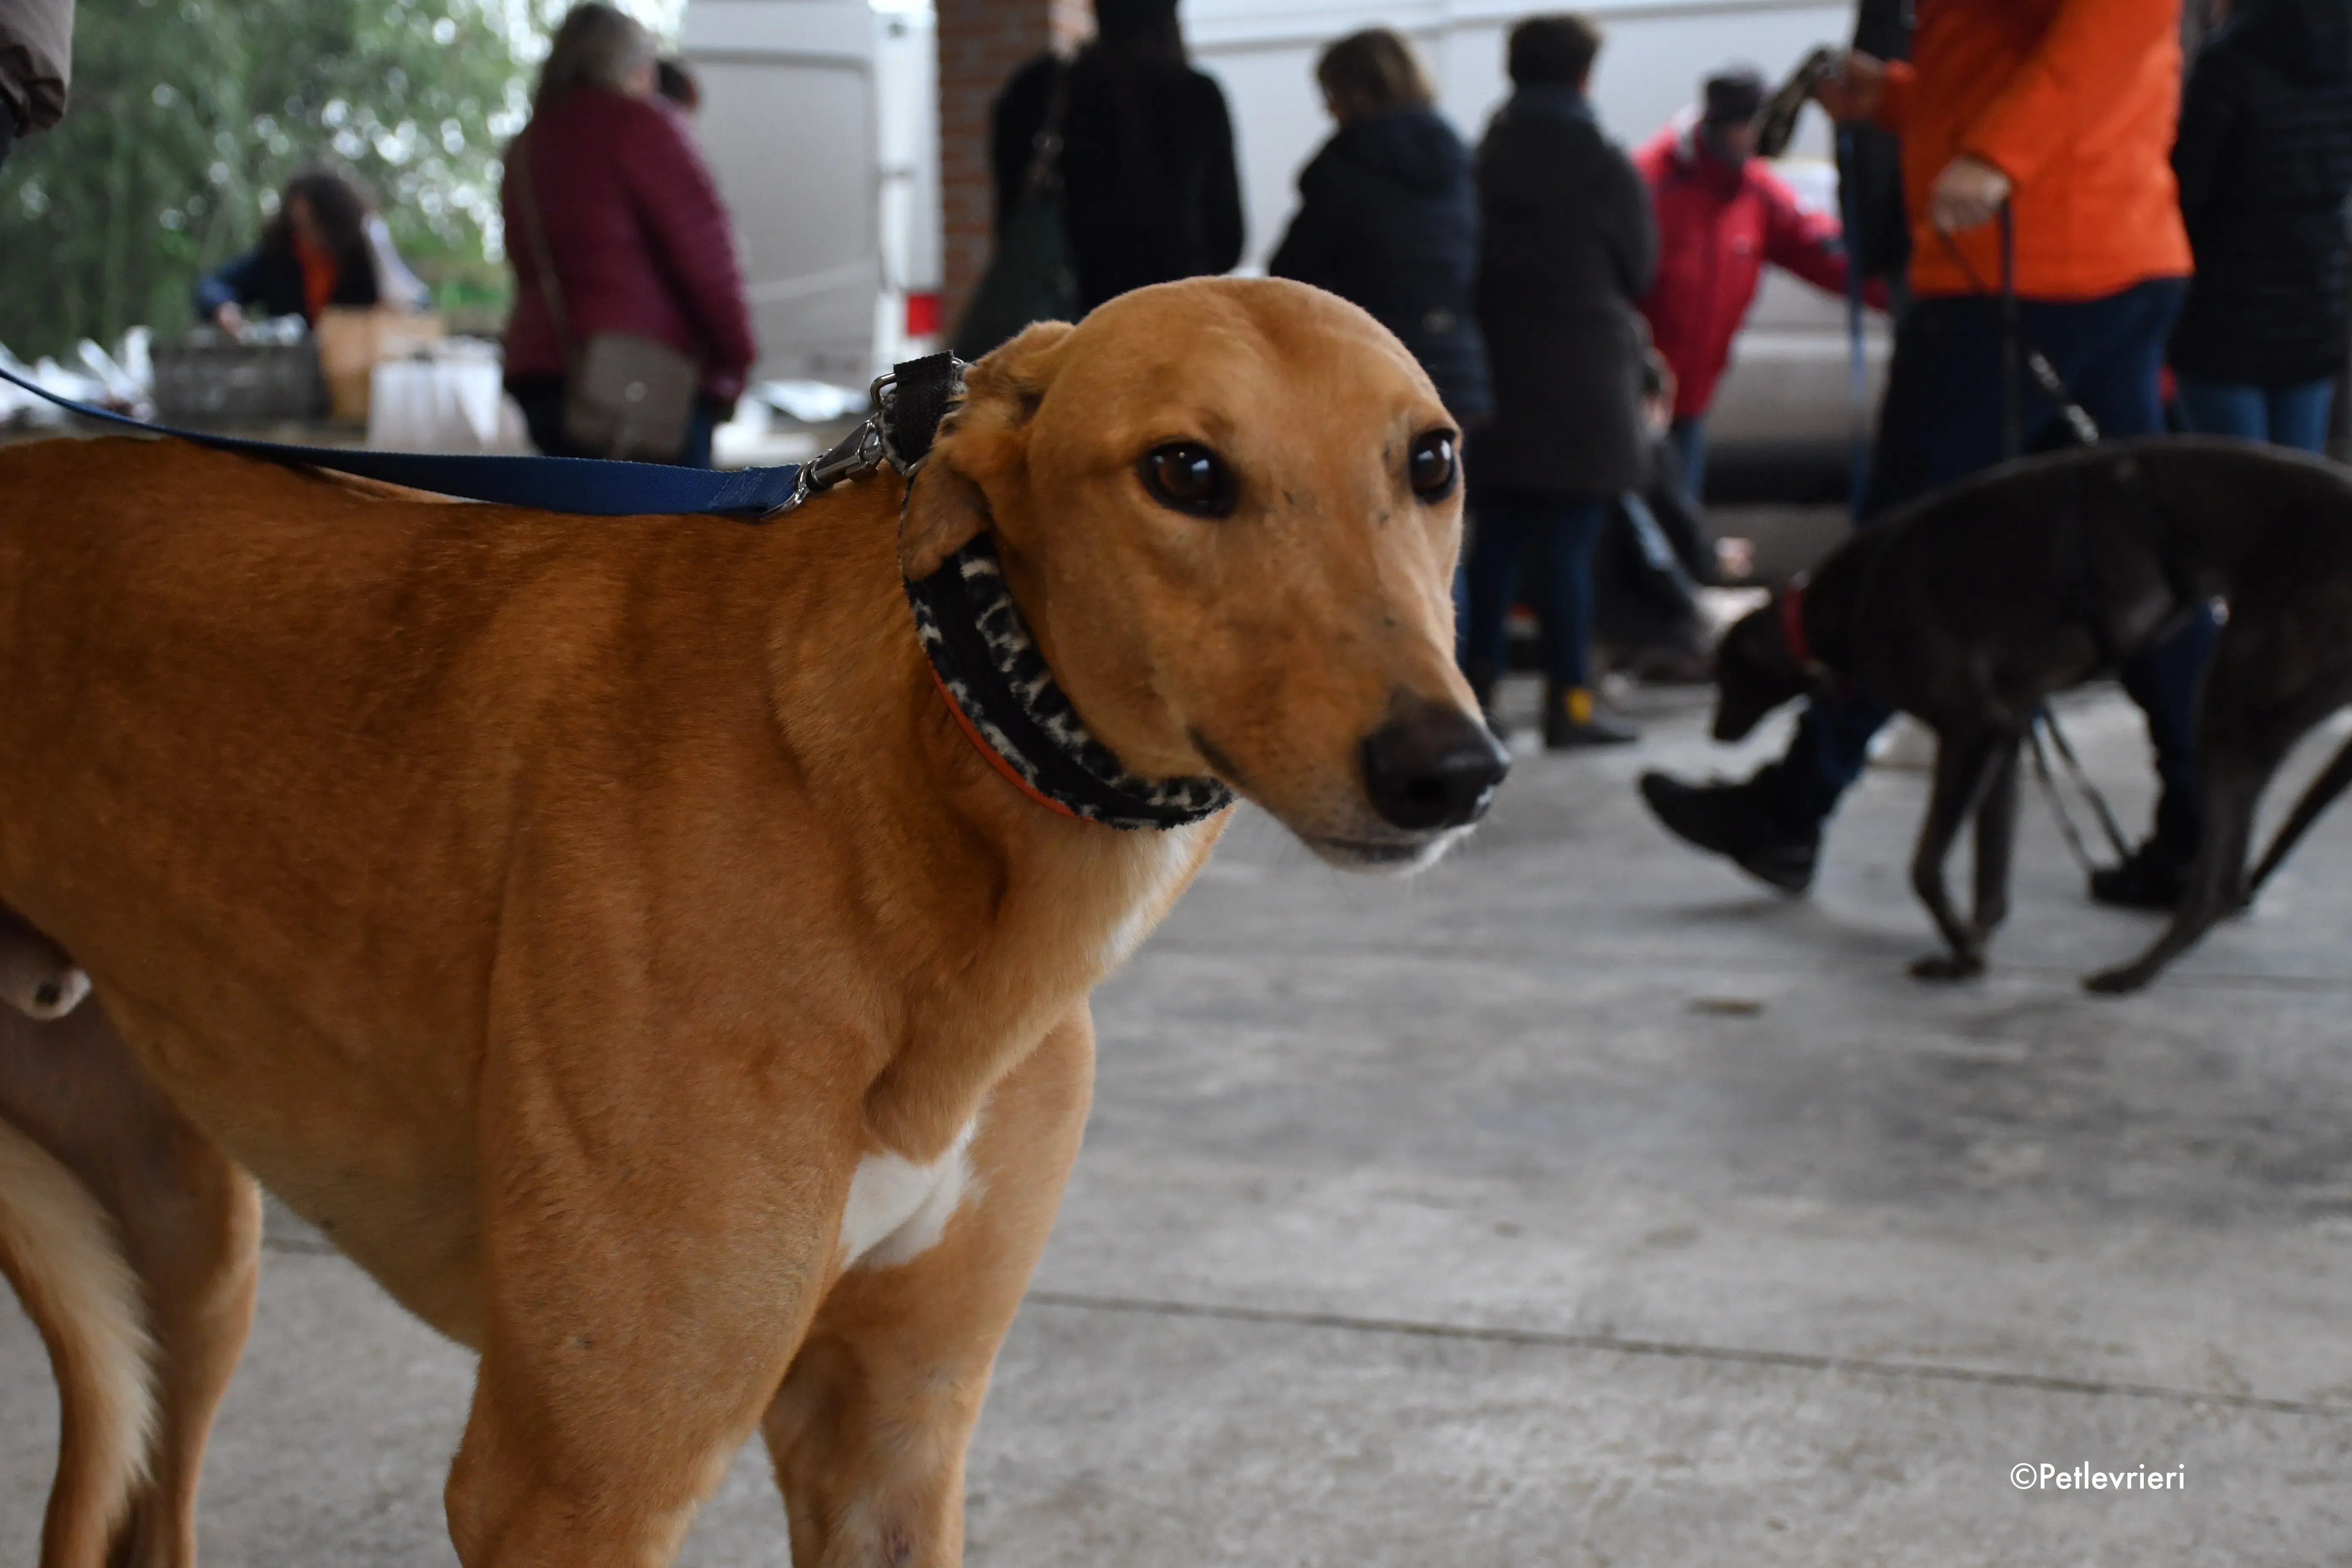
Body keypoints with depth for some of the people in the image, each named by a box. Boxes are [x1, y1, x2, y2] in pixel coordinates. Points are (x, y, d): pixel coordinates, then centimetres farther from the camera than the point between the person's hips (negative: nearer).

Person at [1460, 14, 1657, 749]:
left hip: (1496, 374, 4)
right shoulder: (1605, 169, -8)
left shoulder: (1483, 160, 4)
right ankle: (1569, 704, 1)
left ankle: (1474, 691, 13)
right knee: (1568, 548, -2)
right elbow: (1640, 271, 4)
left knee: (1496, 541, 11)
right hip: (1584, 378, -4)